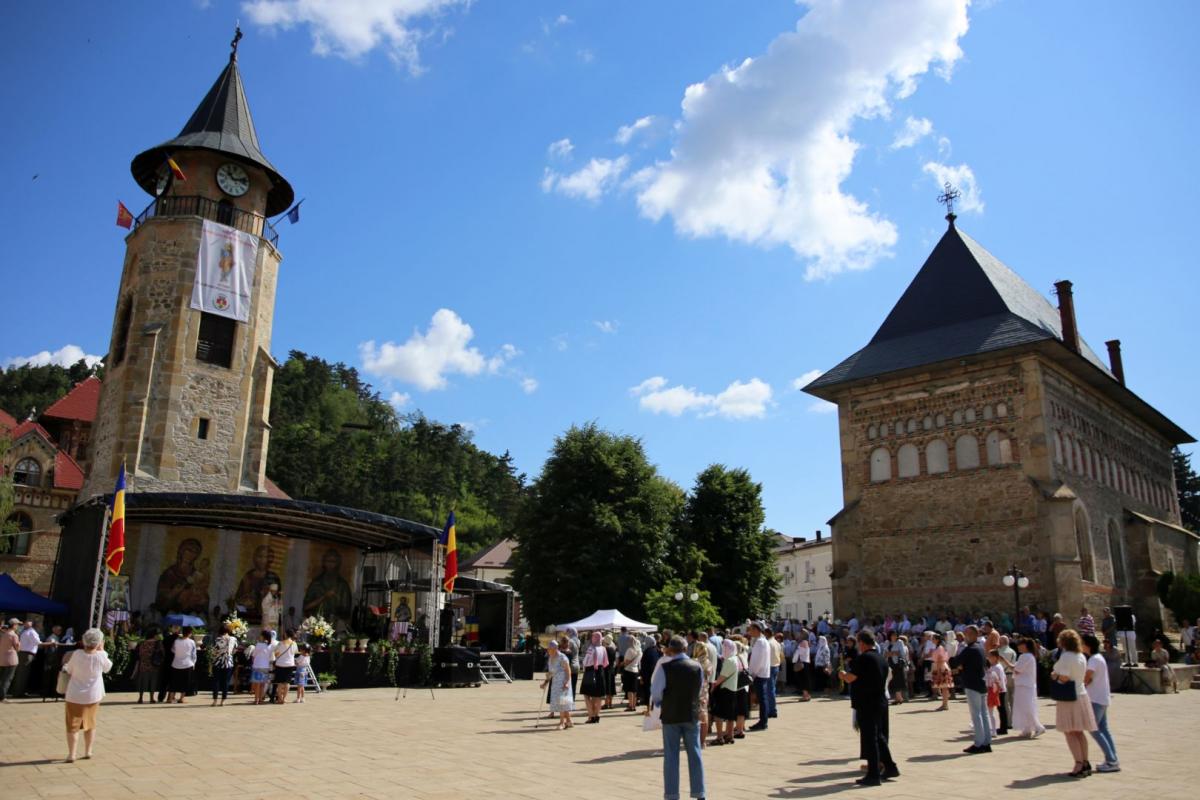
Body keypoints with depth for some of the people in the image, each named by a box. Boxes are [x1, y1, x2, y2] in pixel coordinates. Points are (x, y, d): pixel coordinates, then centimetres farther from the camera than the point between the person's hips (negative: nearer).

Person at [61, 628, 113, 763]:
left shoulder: (77, 654, -16)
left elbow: (69, 670, -1)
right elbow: (108, 667, 6)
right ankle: (88, 751, 27)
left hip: (75, 696, -2)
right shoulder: (101, 656, -14)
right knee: (90, 724, 19)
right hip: (93, 696, 2)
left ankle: (71, 754, 3)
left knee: (73, 725, 7)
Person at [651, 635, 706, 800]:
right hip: (692, 715, 2)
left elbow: (656, 692, -11)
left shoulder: (664, 667, -14)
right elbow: (700, 689, 8)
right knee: (695, 754, 12)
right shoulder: (697, 667, -4)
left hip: (670, 715, -2)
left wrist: (658, 704, 9)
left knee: (671, 756, 6)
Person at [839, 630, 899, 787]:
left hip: (866, 705, -9)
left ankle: (873, 775, 2)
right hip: (881, 702, 9)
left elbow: (850, 678, -20)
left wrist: (843, 674, 2)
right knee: (879, 737, 20)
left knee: (869, 739, -2)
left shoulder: (863, 658, -17)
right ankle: (890, 767, 26)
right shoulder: (881, 658, 11)